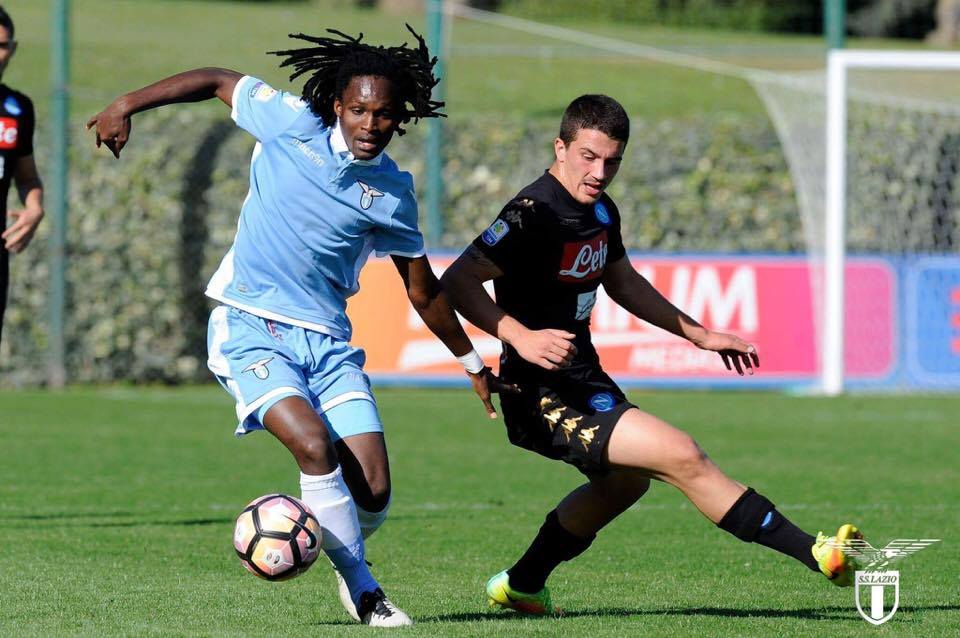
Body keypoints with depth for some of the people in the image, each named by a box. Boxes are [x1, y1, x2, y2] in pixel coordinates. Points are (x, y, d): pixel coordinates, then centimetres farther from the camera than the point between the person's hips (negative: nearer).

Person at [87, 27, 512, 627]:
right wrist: (127, 104, 3)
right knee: (315, 446, -27)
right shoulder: (291, 124, -6)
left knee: (374, 492, -9)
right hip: (249, 327, -3)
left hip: (328, 339, 3)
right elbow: (218, 81, 9)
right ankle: (362, 587, -11)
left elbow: (424, 290, 14)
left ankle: (344, 552, 27)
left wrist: (475, 363, 19)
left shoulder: (393, 193, 1)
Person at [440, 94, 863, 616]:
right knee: (681, 457, -20)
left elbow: (622, 281, 26)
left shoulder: (601, 212, 8)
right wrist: (521, 337, -37)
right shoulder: (533, 214, -21)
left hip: (583, 379, 11)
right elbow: (455, 283, -27)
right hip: (543, 395, -11)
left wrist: (698, 334, 25)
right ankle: (814, 554, -19)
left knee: (627, 479, 35)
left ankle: (521, 585, 48)